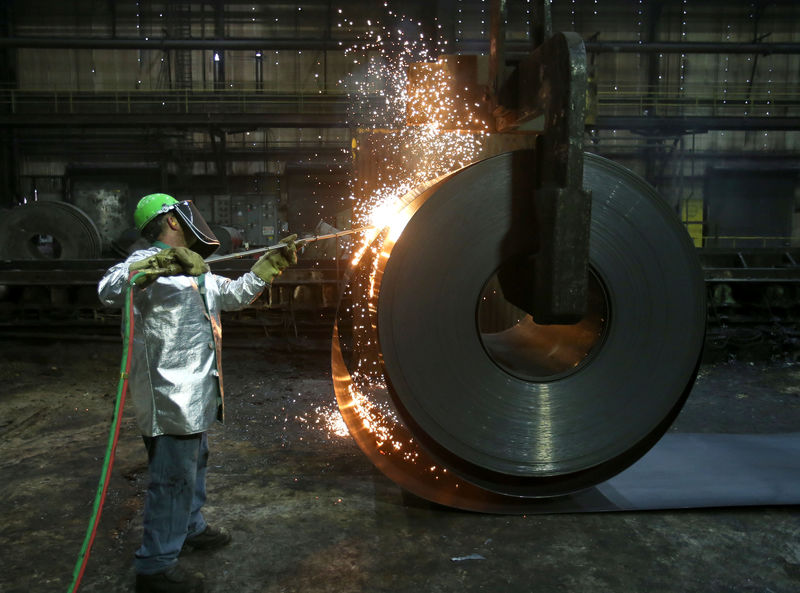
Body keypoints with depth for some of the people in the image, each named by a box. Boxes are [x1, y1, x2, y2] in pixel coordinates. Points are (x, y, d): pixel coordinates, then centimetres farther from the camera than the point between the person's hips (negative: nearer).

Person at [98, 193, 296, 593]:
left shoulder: (193, 271, 15)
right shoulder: (149, 262, -14)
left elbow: (235, 293, 23)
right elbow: (109, 289, -33)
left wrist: (273, 263, 17)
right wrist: (159, 264, -47)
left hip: (195, 392, 10)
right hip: (169, 394, -10)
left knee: (195, 461, 25)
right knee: (174, 476, -3)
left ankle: (190, 528, 45)